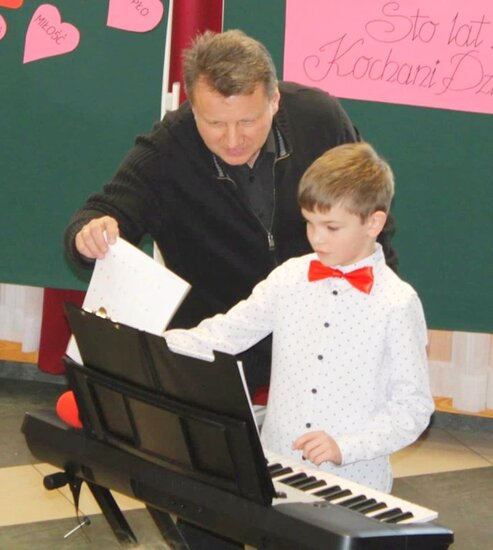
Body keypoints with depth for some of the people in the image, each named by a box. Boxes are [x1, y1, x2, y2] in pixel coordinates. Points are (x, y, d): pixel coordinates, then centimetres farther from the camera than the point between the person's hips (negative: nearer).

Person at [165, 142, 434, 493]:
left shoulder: (397, 303, -7)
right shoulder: (289, 279, 4)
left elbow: (414, 406, -5)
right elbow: (225, 333, 4)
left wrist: (344, 447, -16)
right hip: (275, 472, 3)